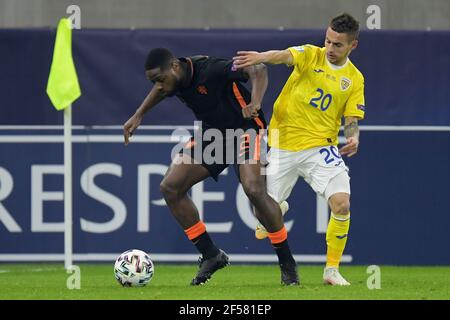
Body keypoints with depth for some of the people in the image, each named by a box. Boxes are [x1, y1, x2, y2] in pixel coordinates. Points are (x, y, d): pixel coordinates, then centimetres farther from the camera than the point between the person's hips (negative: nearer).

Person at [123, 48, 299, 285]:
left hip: (244, 128, -8)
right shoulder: (173, 80, -7)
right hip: (212, 132, 8)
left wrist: (255, 103, -52)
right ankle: (211, 255, 7)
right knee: (170, 187, -3)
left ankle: (287, 264, -14)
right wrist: (138, 116, 15)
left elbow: (257, 70, -36)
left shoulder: (211, 70, -30)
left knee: (254, 190, -29)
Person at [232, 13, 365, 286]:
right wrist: (262, 57, -47)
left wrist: (353, 137, -20)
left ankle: (332, 269, -3)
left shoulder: (354, 78, 5)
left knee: (342, 203, -22)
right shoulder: (310, 55, -2)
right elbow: (286, 56, -24)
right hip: (283, 144, -1)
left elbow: (352, 119, 5)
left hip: (320, 146, 1)